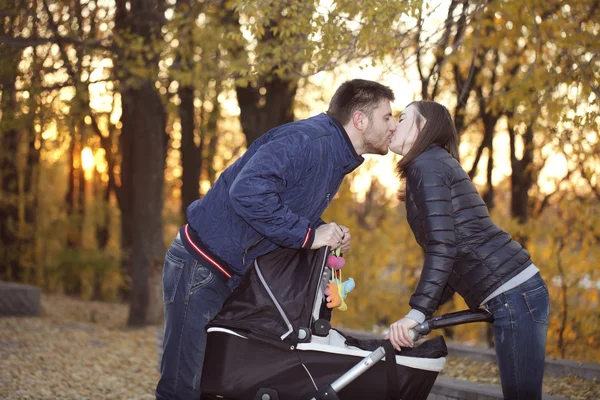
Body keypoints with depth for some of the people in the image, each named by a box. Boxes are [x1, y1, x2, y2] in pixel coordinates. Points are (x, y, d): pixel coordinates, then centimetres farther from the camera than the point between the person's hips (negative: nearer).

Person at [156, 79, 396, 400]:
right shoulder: (308, 139, -20)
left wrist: (328, 237, 0)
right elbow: (248, 191, -33)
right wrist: (309, 234, -25)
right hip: (200, 264, -10)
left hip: (235, 274, 10)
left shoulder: (338, 161, 12)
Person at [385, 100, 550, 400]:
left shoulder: (426, 165, -6)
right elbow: (457, 253, 22)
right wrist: (423, 311, 18)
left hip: (512, 295, -10)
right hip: (518, 290, 10)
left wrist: (417, 312, -22)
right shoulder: (438, 163, 23)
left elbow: (442, 246, -19)